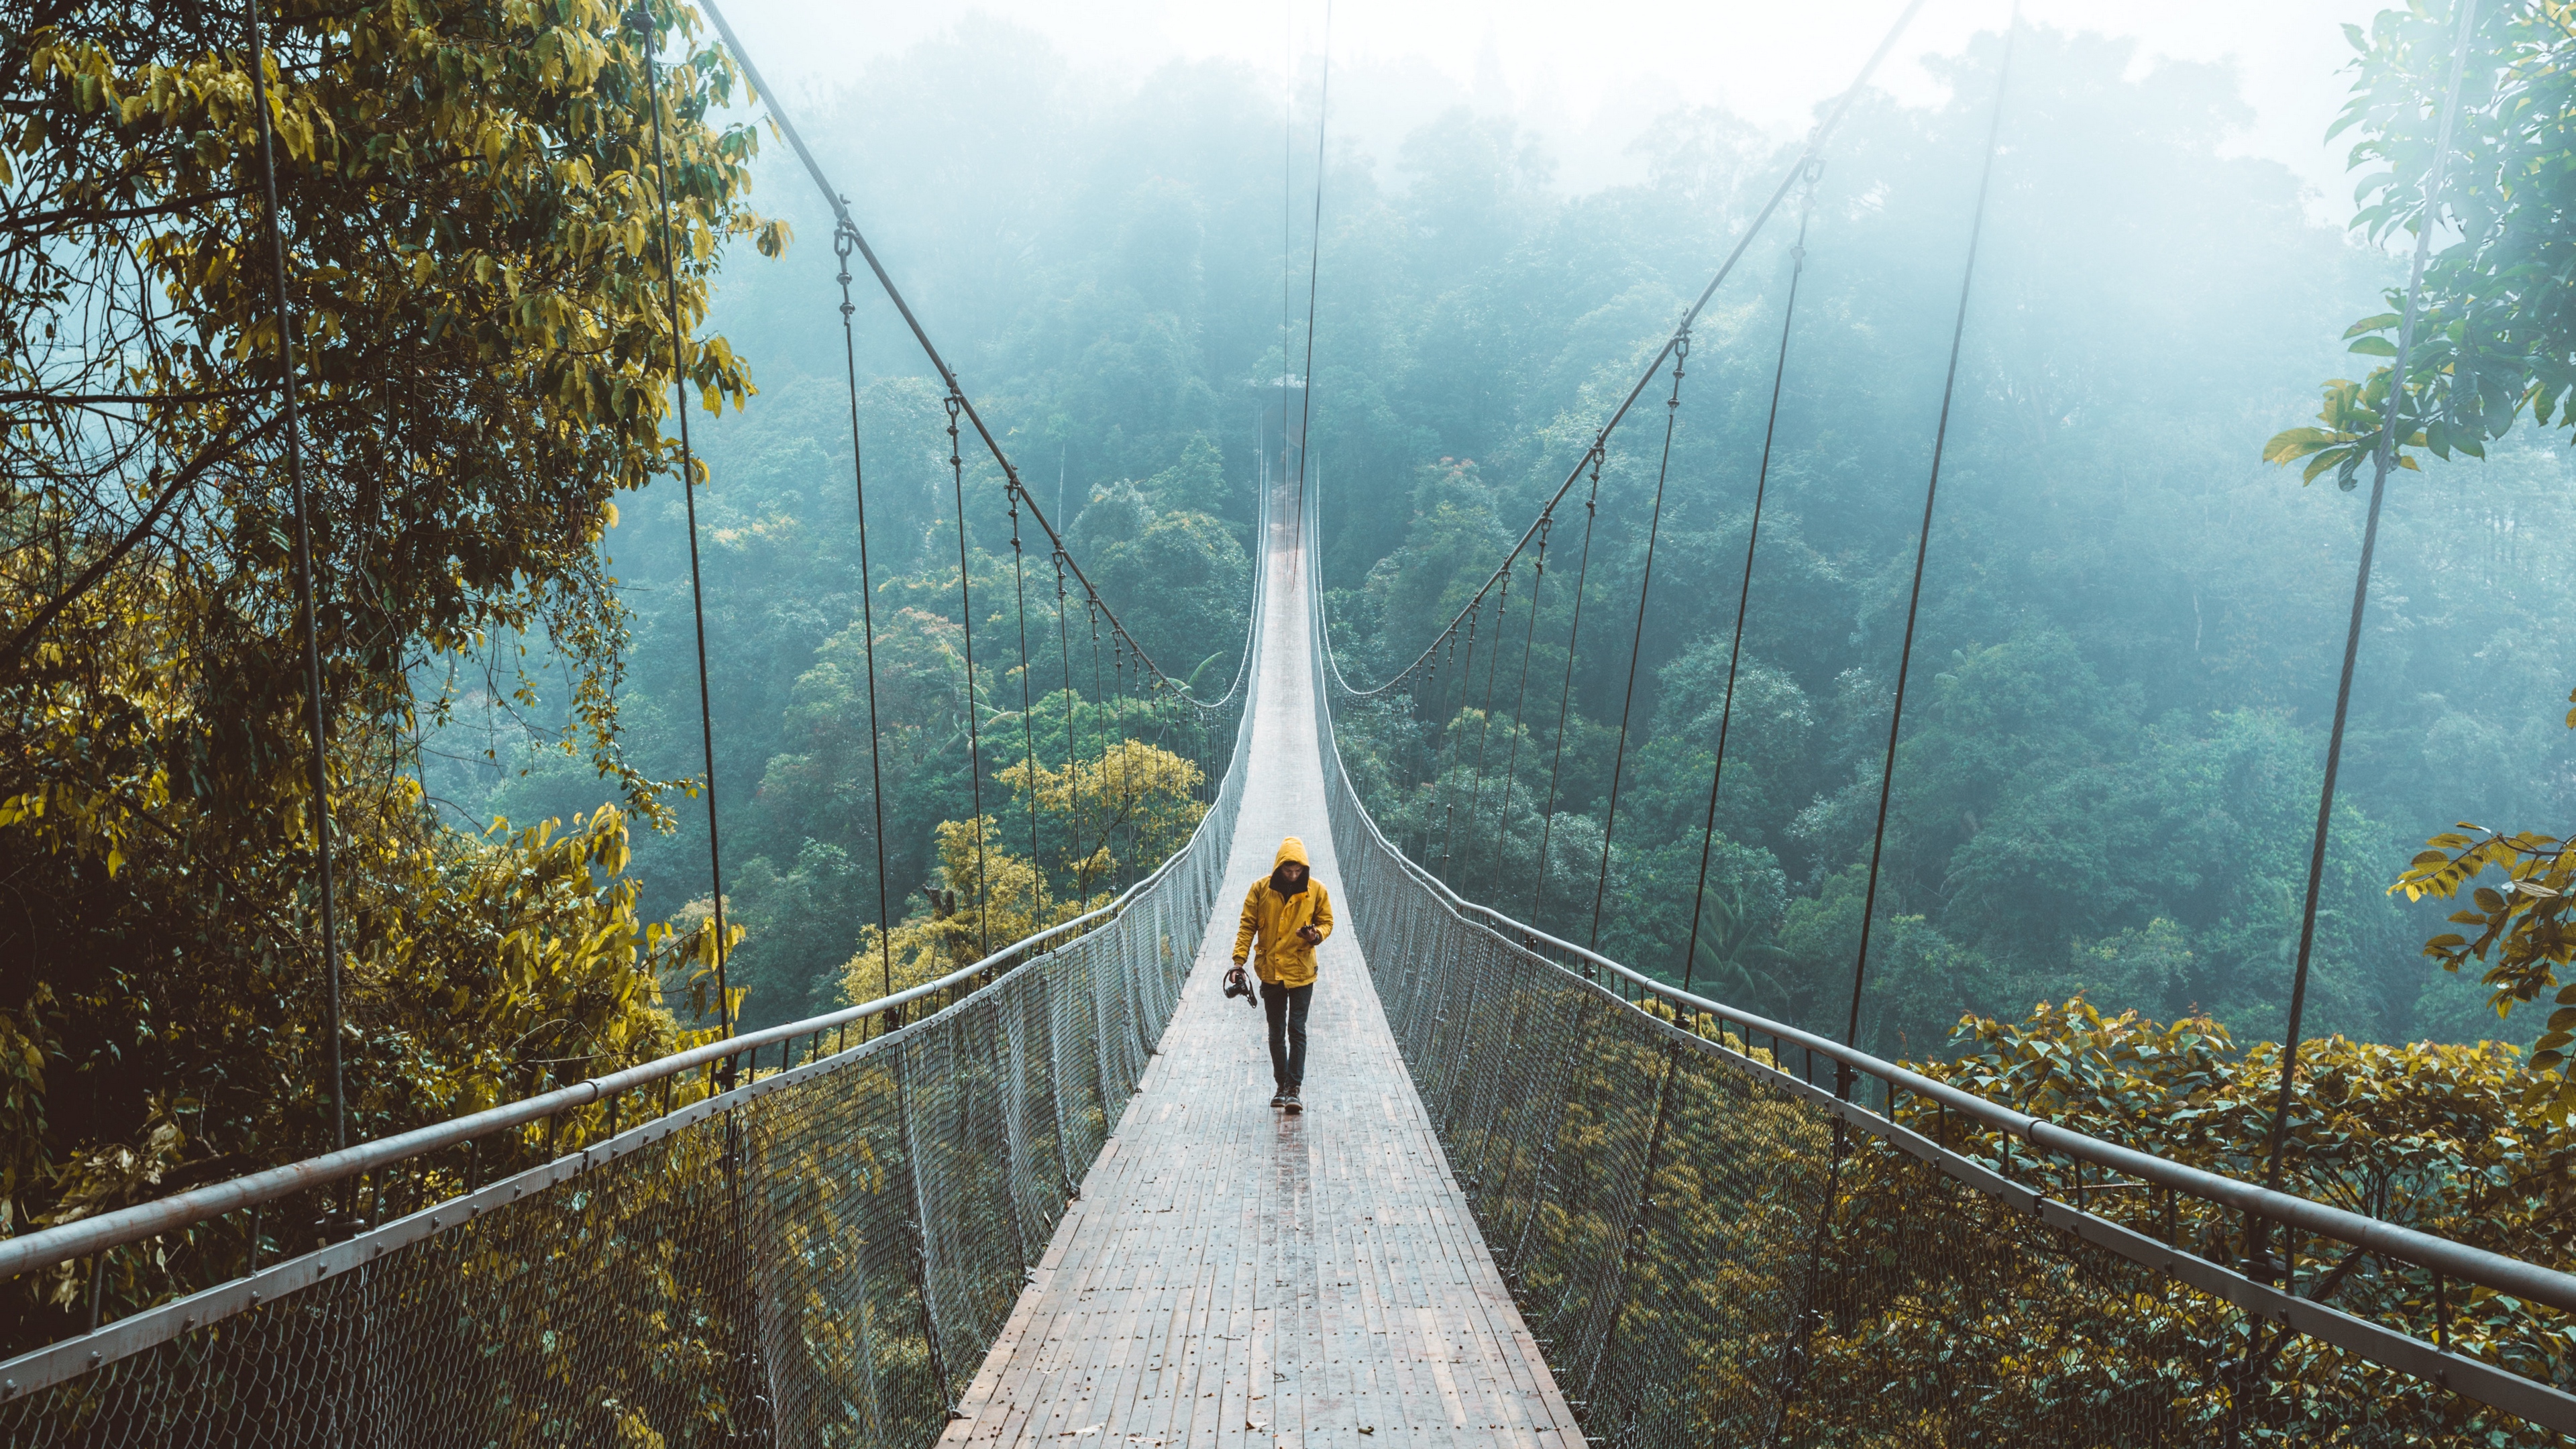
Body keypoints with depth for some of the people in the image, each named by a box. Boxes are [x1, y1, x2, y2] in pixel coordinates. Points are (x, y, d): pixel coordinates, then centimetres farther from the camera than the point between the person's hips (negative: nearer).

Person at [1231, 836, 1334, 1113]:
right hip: (1270, 972, 1)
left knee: (1297, 1031, -5)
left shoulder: (1317, 890, -5)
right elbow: (1247, 926, -1)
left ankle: (1293, 1089, 0)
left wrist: (1316, 935, -18)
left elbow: (1327, 922, 5)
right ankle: (1282, 1087, 23)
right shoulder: (1260, 889, -5)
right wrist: (1239, 960, -9)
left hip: (1301, 973, -1)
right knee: (1276, 1033, 10)